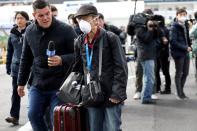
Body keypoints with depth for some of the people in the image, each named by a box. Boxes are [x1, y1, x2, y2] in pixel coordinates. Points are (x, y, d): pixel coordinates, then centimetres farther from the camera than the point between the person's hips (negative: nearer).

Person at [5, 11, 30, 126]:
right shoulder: (13, 34, 10)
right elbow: (9, 52, 15)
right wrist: (8, 67, 12)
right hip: (16, 67, 4)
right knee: (16, 92, 0)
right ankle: (14, 116, 0)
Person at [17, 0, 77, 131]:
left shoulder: (66, 29, -10)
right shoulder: (30, 31, 5)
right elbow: (26, 59, 16)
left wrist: (62, 60, -27)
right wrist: (21, 82, 19)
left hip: (60, 85, -5)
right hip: (37, 85, 5)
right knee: (33, 115, 4)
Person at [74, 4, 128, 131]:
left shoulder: (111, 38, -8)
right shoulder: (79, 42, 7)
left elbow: (121, 68, -10)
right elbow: (78, 68, 15)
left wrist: (117, 93, -15)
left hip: (111, 96, -5)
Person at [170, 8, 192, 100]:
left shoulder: (185, 25, 12)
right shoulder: (174, 27, -10)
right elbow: (173, 41, -16)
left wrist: (189, 46, 1)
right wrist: (185, 48, -16)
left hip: (185, 53, 7)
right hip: (178, 53, -7)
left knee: (185, 73, 12)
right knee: (179, 73, 2)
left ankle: (181, 91, 26)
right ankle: (179, 94, 12)